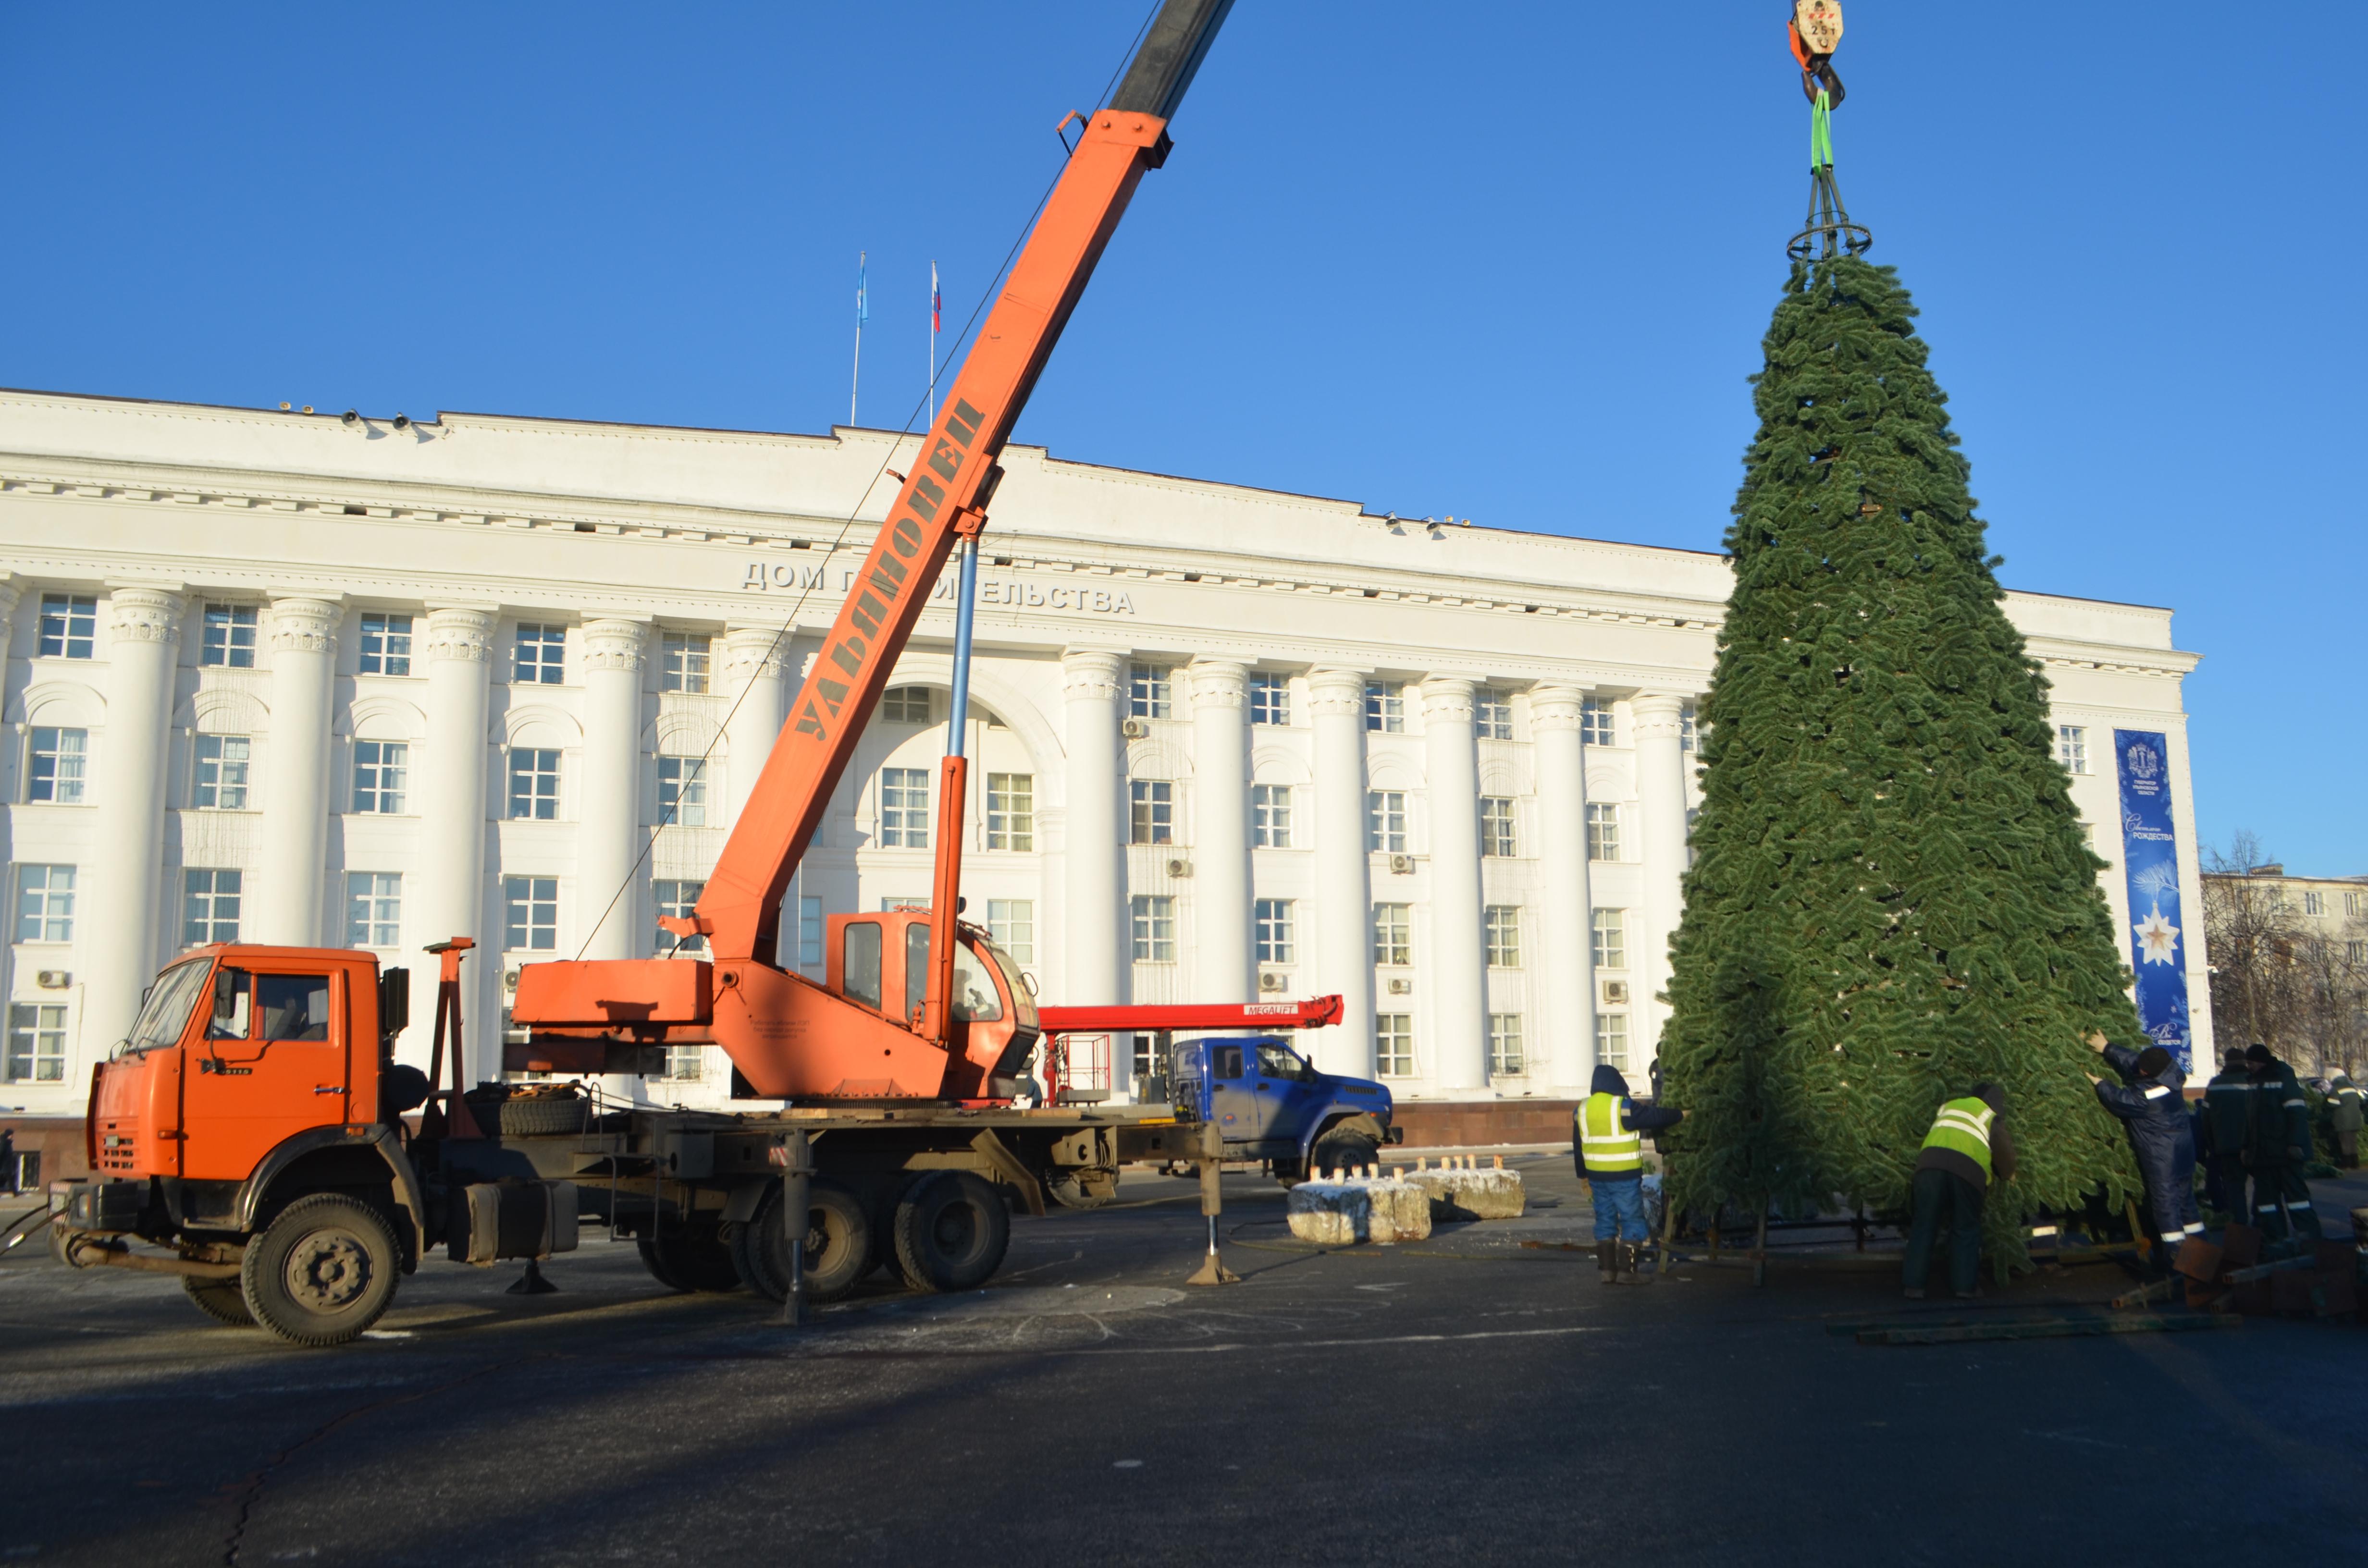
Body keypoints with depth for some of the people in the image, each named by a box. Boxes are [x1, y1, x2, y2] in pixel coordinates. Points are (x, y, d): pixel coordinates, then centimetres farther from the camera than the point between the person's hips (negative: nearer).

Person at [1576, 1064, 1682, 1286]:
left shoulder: (1582, 1110, 7)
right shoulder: (1624, 1107, -13)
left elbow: (1578, 1148, 13)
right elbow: (1654, 1117, -8)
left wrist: (1584, 1177, 21)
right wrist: (1681, 1116, 9)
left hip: (1597, 1176, 6)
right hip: (1624, 1177, -6)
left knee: (1605, 1220, 13)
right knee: (1632, 1220, 2)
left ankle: (1608, 1269, 13)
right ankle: (1627, 1270, -1)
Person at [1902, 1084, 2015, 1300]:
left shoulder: (1949, 1106, 32)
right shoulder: (1993, 1118, 22)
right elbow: (2005, 1152, 23)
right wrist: (2006, 1175, 43)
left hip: (1931, 1159, 3)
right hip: (1968, 1168, -2)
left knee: (1924, 1225, 7)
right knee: (1966, 1229, 12)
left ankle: (1914, 1286, 5)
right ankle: (1965, 1286, 11)